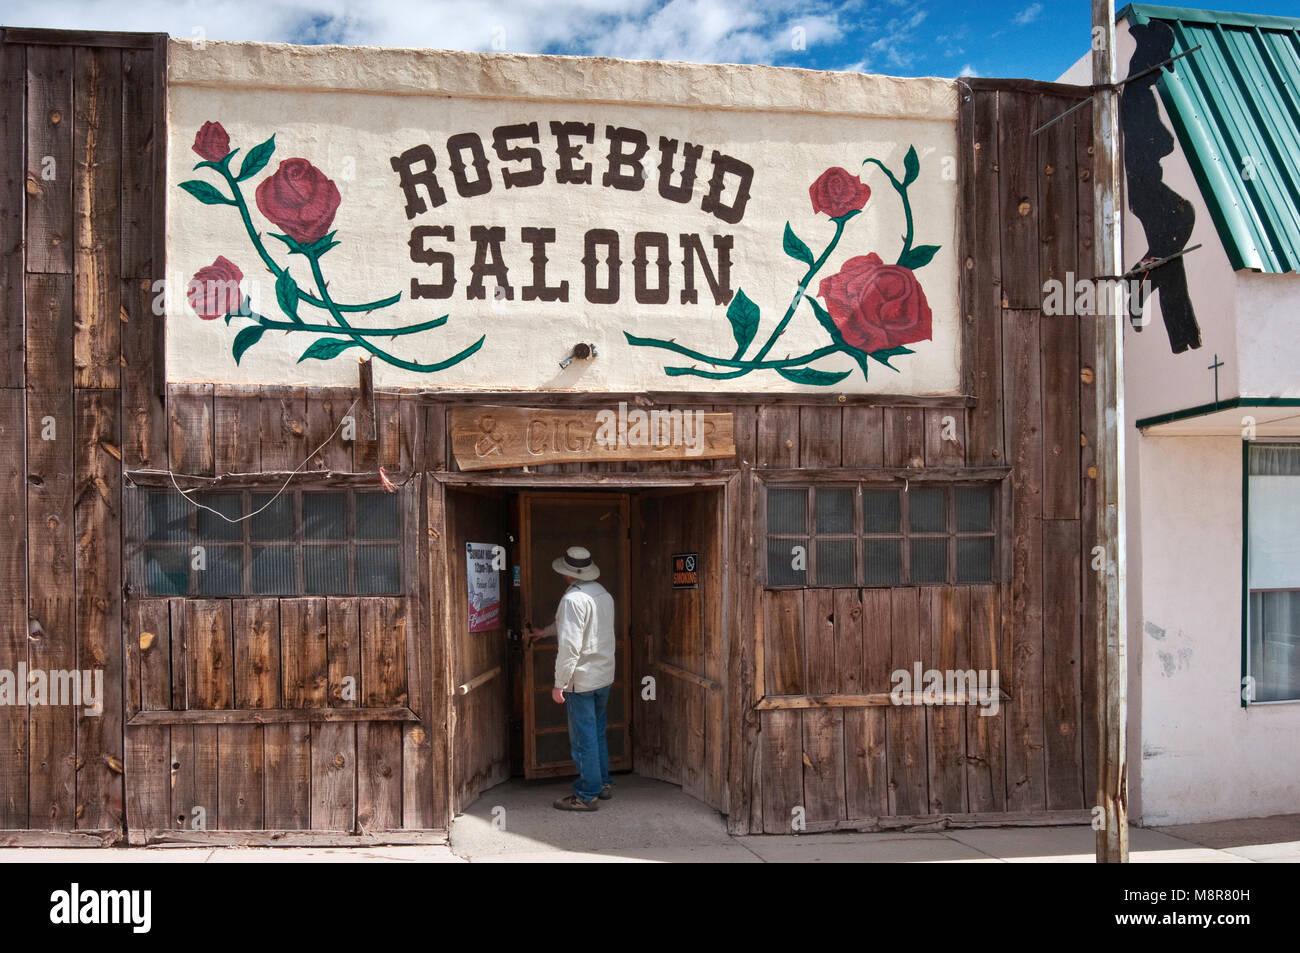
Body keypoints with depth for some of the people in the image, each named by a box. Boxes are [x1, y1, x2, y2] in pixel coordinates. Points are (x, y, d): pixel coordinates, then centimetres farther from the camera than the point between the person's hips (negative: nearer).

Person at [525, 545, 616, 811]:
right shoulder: (604, 594, 9)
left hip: (582, 680, -9)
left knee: (584, 738, 1)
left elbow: (569, 645, -24)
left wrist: (559, 684, -17)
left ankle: (587, 796, 9)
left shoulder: (573, 598, -20)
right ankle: (603, 784, 29)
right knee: (598, 732, 20)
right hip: (604, 677, 9)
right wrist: (545, 631, 37)